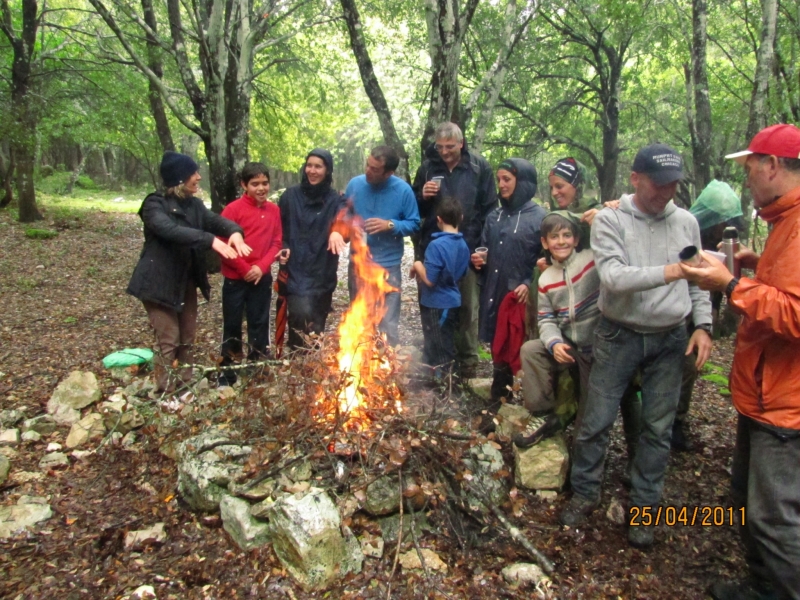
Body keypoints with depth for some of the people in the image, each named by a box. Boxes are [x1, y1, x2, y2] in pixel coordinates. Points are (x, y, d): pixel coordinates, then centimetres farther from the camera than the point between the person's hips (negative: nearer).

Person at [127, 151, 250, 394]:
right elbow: (170, 230, -32)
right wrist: (211, 240, -43)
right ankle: (164, 394, 6)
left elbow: (215, 220, -7)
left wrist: (234, 231, -30)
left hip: (187, 281, 7)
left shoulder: (194, 204, 8)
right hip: (160, 283, -7)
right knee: (169, 341, -6)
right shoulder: (155, 205, -14)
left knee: (187, 339, 14)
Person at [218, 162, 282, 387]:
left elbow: (276, 243, 4)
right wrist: (244, 269, -13)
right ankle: (227, 373, 19)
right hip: (235, 278, -3)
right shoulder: (233, 209, -9)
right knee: (232, 326, 7)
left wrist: (261, 266, -11)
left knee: (260, 325, 10)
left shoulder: (273, 210, 3)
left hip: (262, 278, 3)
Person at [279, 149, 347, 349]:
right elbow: (278, 228, 11)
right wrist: (282, 248, -7)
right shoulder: (291, 195, 5)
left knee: (317, 326, 11)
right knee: (302, 313, -21)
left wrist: (338, 230, -40)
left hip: (322, 274, 1)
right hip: (295, 271, -1)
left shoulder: (335, 200, 2)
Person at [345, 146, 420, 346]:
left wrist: (390, 225, -21)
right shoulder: (355, 184, -4)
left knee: (388, 324, 4)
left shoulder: (403, 190, -10)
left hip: (388, 266, -3)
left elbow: (414, 224, -5)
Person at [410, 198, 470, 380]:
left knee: (437, 355, 5)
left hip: (436, 305, -7)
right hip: (453, 302, 7)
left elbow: (430, 280, -24)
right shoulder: (463, 245, 2)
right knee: (446, 348, 20)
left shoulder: (437, 245, -22)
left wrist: (417, 265, -7)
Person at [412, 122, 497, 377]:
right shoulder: (428, 167, 5)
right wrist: (423, 196, -9)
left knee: (468, 306, 6)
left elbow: (489, 209, 2)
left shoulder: (479, 167, -1)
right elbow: (415, 209, 13)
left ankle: (468, 359, 17)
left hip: (468, 248, -2)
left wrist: (483, 245, -5)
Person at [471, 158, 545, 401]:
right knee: (498, 346, 13)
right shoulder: (494, 216, 15)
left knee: (520, 349, -4)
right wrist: (478, 259, 3)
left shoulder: (539, 217, -4)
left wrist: (529, 283, -18)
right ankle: (499, 395, 27)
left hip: (521, 296, -6)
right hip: (493, 292, 6)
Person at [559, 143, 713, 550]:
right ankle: (584, 493, 25)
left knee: (658, 428, 9)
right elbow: (613, 276, -23)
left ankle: (643, 506, 25)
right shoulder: (610, 220, -9)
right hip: (619, 336, -3)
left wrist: (703, 324, 1)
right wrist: (667, 272, -35)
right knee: (596, 420, 4)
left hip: (670, 339, 3)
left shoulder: (686, 222, 4)